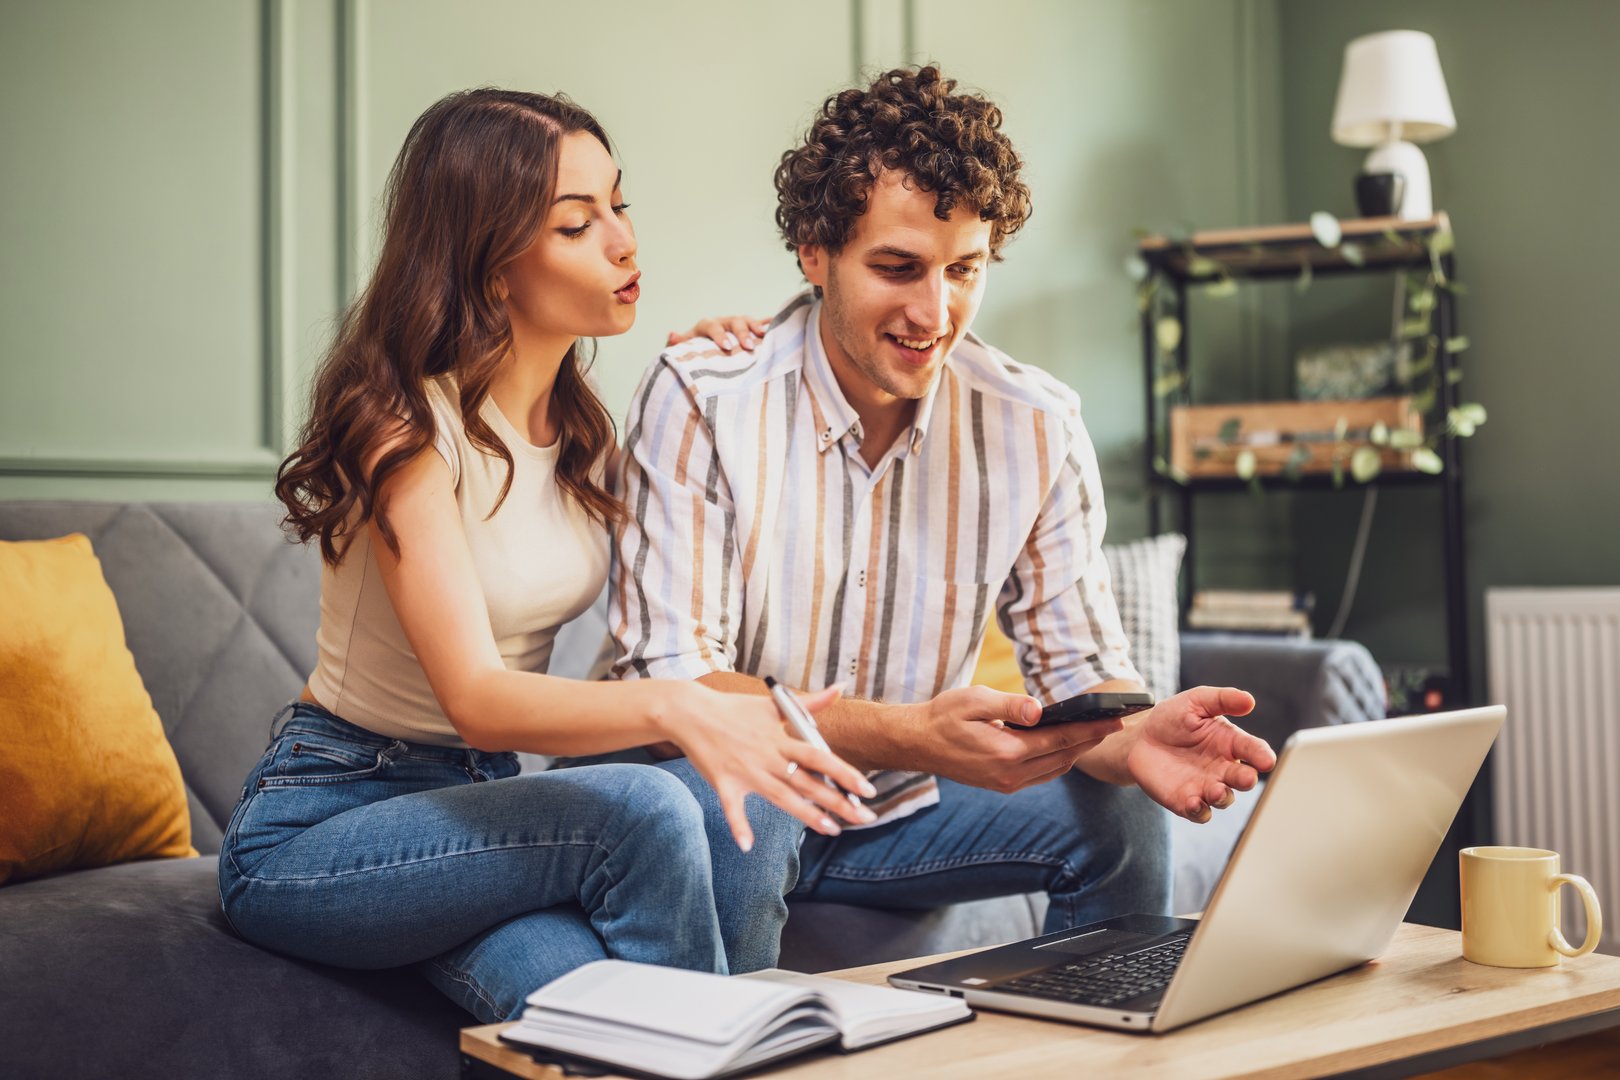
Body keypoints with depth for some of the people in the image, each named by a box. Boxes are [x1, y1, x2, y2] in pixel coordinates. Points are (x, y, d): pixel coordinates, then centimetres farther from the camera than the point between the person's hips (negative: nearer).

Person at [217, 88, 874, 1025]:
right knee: (644, 810, -31)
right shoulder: (409, 426, -19)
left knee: (751, 811, -25)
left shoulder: (583, 426, 5)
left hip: (481, 800, 6)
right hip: (317, 824, -6)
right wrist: (676, 709, -48)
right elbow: (477, 698, -30)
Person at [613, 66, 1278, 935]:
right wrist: (912, 734, -38)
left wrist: (1132, 740, -30)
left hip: (898, 813, 4)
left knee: (1120, 818, -16)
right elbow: (664, 680, -24)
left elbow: (1078, 667, -4)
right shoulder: (701, 399, -20)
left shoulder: (1036, 429, -8)